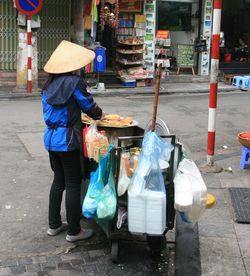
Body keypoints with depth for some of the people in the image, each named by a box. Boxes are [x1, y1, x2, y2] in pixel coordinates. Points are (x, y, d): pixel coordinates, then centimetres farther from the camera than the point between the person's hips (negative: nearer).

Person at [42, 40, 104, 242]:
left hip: (51, 138, 7)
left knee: (58, 181, 19)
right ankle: (74, 231, 11)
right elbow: (88, 105, -4)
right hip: (68, 140, -7)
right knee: (73, 184, 2)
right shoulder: (74, 82, -14)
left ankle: (54, 225, 28)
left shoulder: (49, 85, 8)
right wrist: (99, 115, 18)